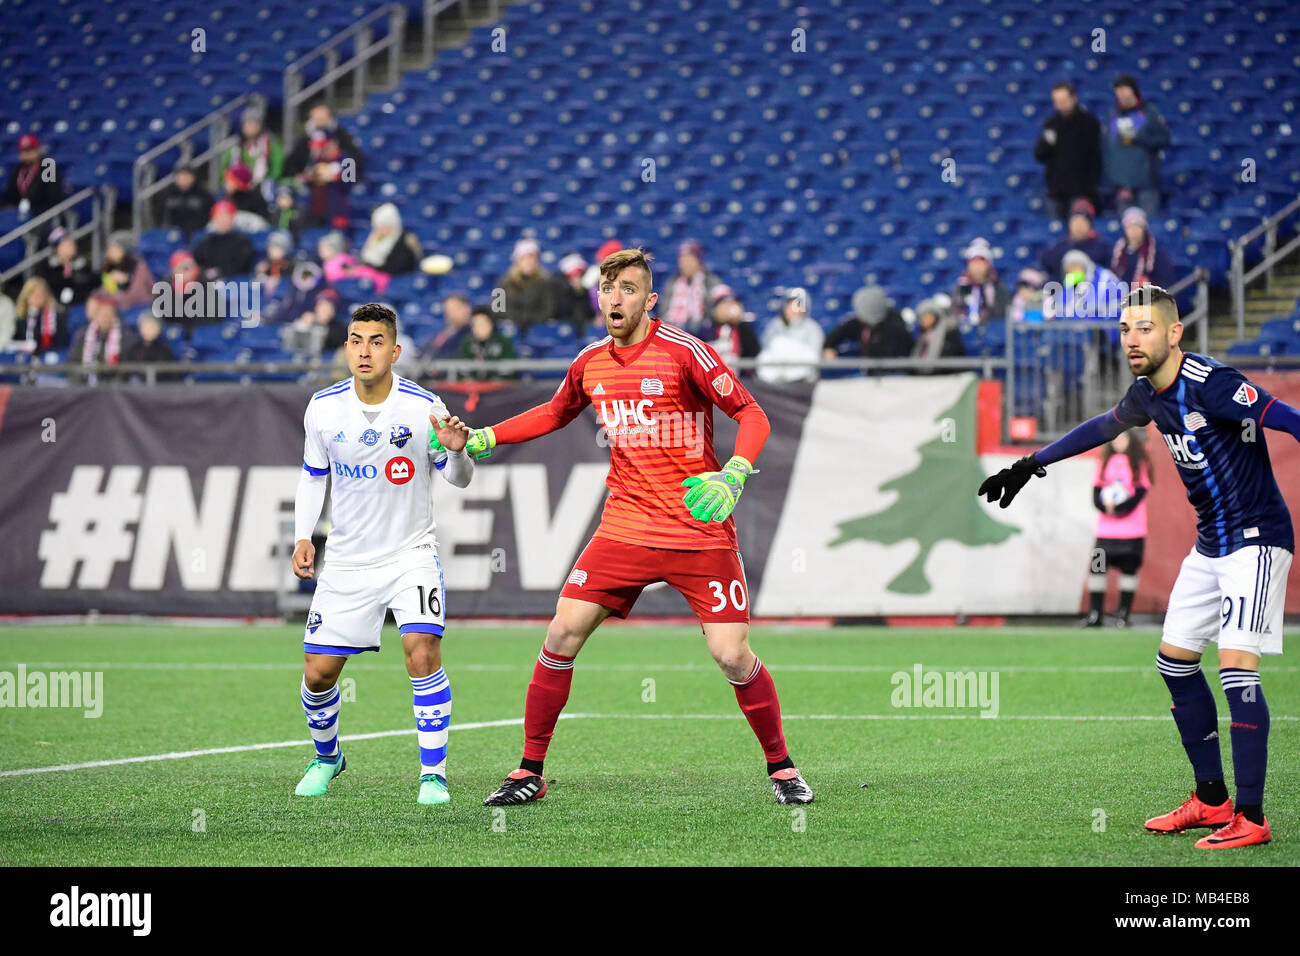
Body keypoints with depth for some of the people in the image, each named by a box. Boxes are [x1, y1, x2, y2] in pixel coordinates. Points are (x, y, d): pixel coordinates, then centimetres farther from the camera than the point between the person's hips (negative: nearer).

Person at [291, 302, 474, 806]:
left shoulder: (423, 406, -13)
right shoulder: (324, 407, -5)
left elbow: (458, 479, -3)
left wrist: (455, 451, -26)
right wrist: (303, 537, 0)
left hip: (410, 553, -3)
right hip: (346, 560, 3)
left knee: (423, 649, -24)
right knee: (318, 673, 2)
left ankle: (434, 773, -14)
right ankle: (327, 757, 33)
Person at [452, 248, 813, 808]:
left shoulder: (684, 353, -11)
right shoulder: (590, 363, 6)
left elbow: (751, 414, -10)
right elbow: (556, 413, 28)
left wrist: (735, 474, -27)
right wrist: (485, 437, 20)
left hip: (700, 529, -4)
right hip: (625, 526, 4)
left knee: (732, 656, -11)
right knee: (561, 636, -6)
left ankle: (781, 768, 10)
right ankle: (529, 772, 6)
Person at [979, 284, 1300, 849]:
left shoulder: (1211, 384, -22)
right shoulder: (1148, 394, 5)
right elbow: (1103, 427, 25)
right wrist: (1032, 464, 33)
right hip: (1210, 544, 9)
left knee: (1236, 666, -17)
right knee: (1174, 660, 12)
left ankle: (1250, 818, -14)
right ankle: (1211, 799, 22)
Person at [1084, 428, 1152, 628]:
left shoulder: (1139, 465, 4)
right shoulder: (1104, 463, 13)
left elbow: (1140, 494, -6)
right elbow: (1096, 494, 6)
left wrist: (1117, 508, -15)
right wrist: (1106, 506, -14)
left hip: (1132, 531, -3)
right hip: (1105, 529, 3)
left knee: (1128, 570, -3)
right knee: (1097, 568, -4)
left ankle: (1124, 614, 4)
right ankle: (1094, 614, 1)